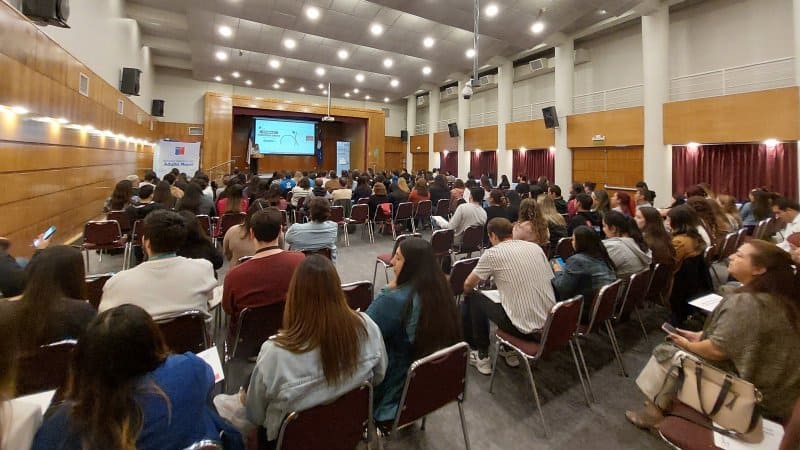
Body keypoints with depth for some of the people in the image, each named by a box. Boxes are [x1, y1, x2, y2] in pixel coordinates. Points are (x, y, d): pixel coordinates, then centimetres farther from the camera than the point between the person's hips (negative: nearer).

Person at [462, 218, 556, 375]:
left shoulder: (493, 253, -9)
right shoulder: (535, 247, 6)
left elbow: (468, 286, 0)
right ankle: (511, 351, 32)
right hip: (551, 323, 6)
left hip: (524, 328, -6)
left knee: (473, 298, 14)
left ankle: (482, 356, 21)